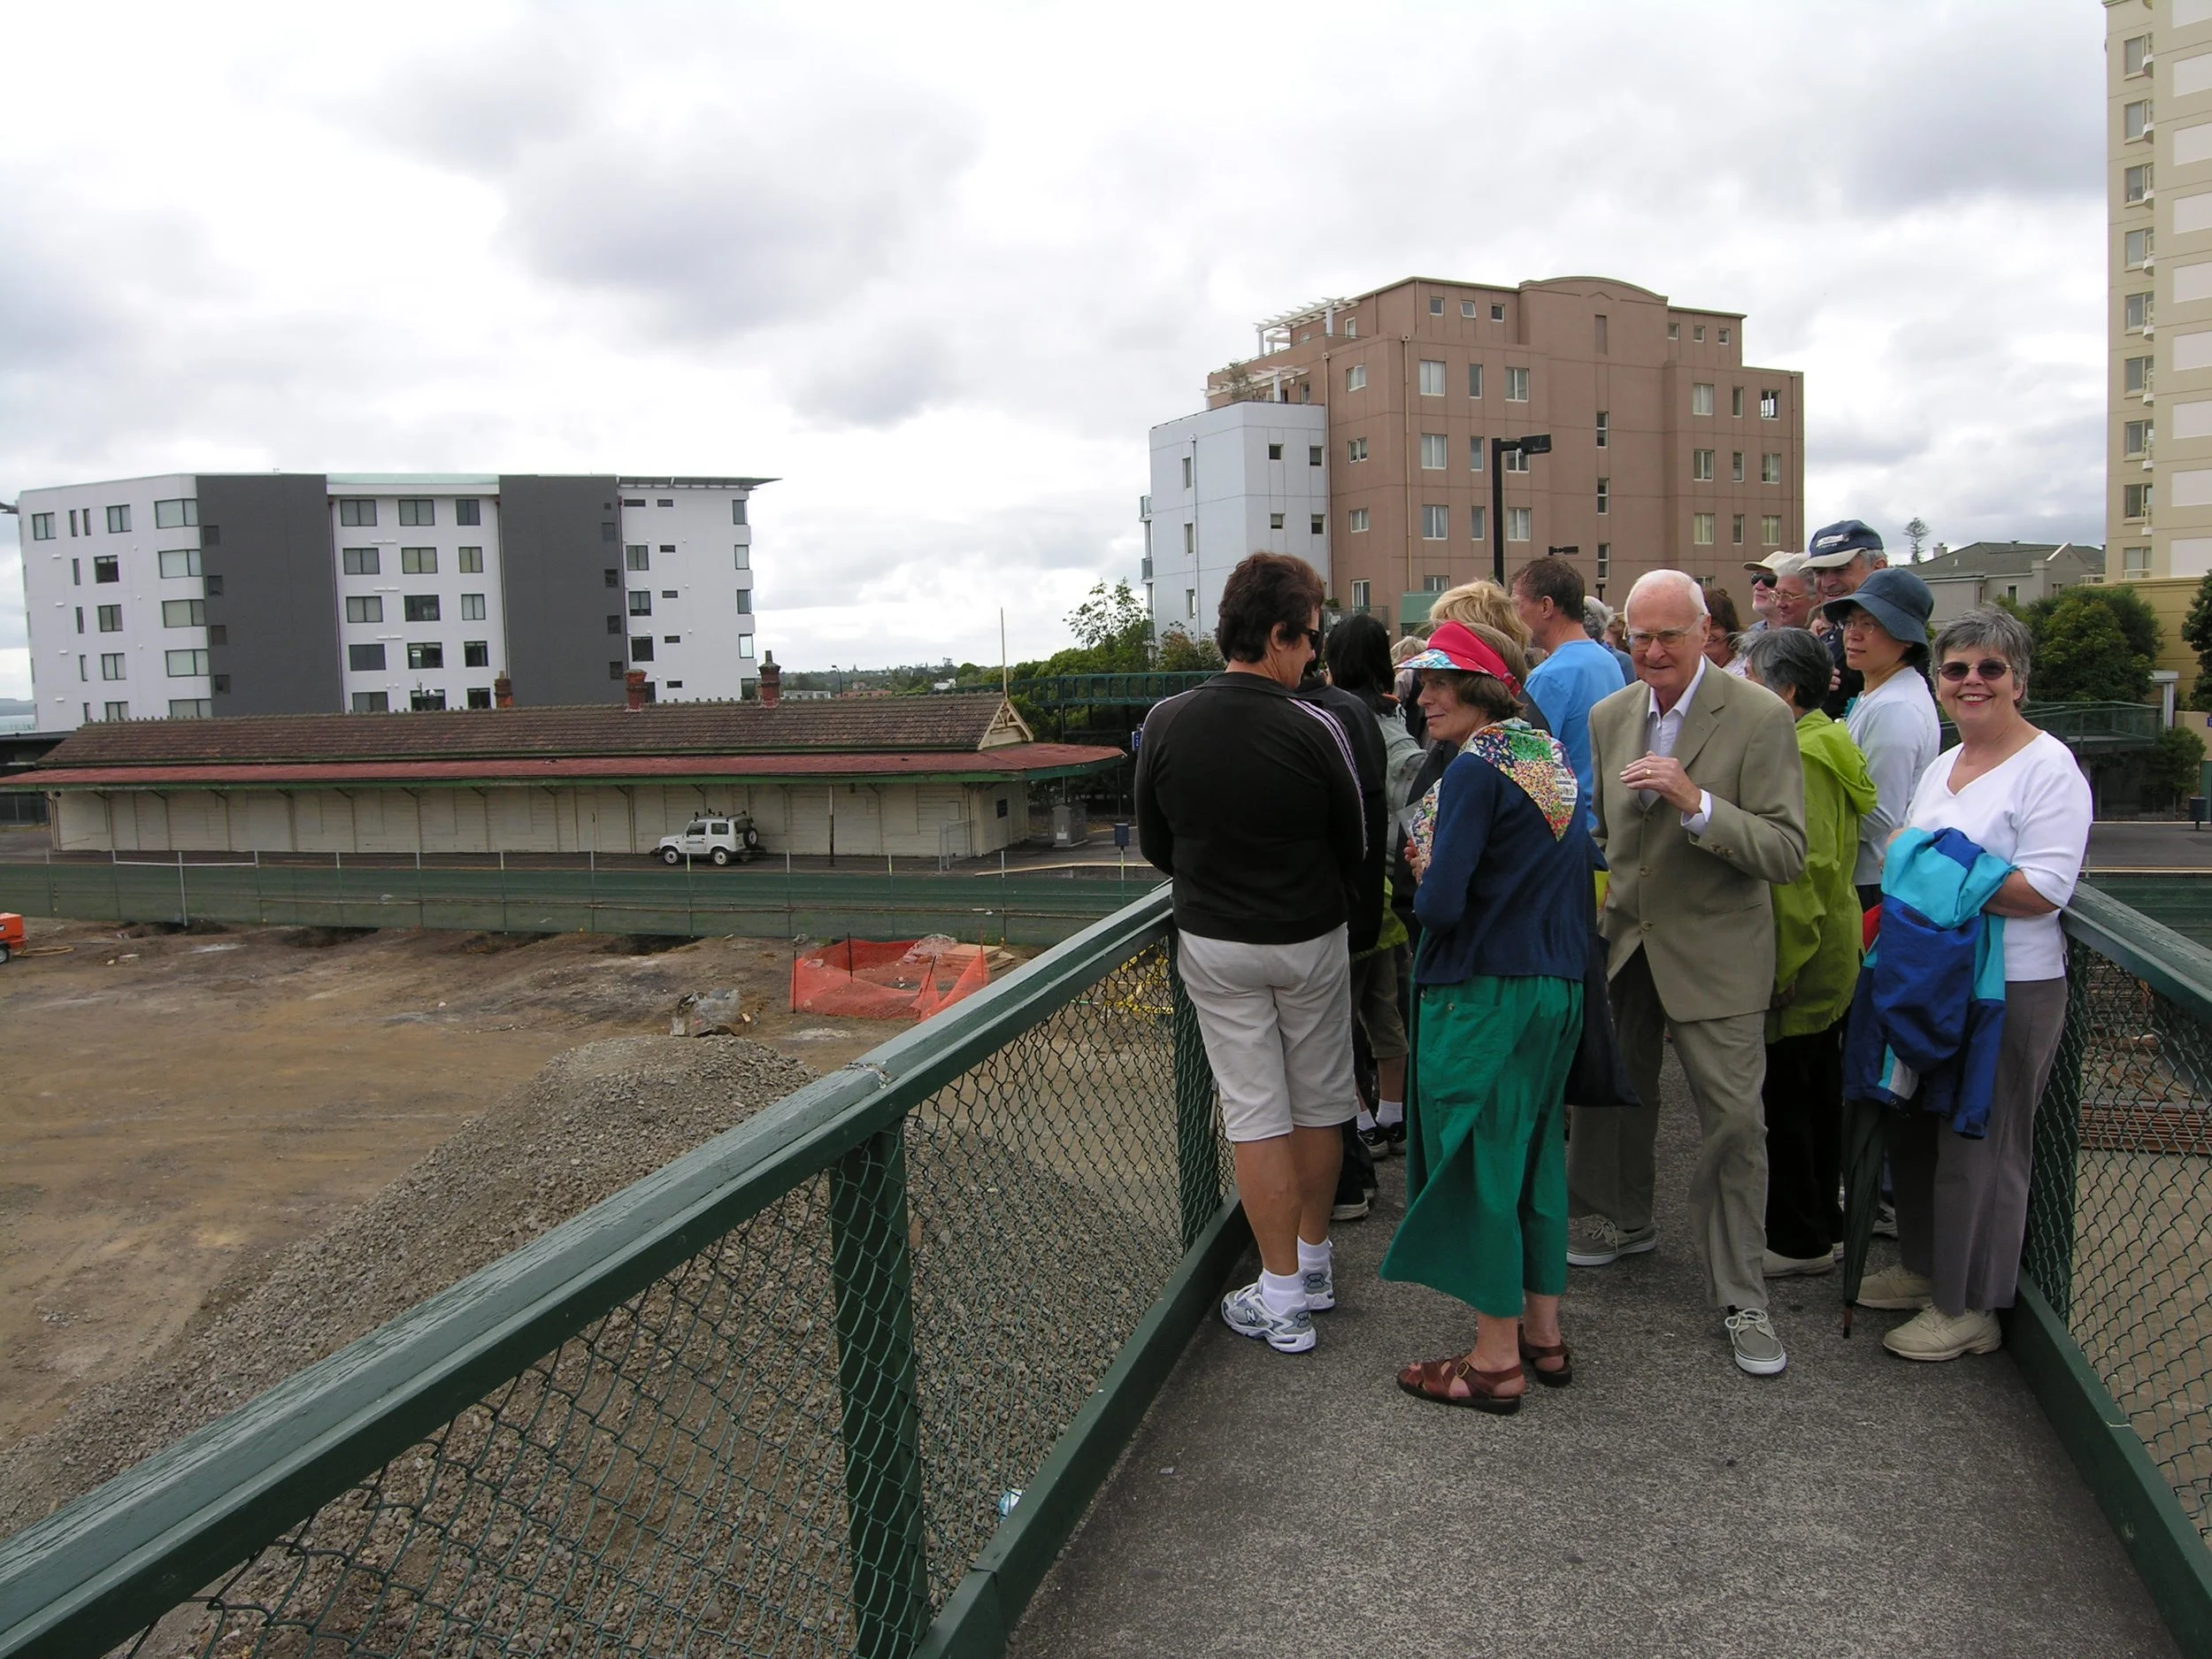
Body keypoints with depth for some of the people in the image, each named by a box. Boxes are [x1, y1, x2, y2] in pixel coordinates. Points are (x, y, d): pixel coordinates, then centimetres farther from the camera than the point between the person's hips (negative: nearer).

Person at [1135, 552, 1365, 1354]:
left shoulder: (1165, 724, -10)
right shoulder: (1314, 730, -17)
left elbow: (1154, 845, 3)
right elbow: (1354, 849, -3)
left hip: (1213, 945, 1)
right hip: (1311, 942, -1)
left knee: (1254, 1114, 7)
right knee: (1319, 1105, 16)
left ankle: (1282, 1295, 12)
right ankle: (1313, 1262, 31)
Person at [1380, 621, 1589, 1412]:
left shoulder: (1476, 771, -17)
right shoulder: (1554, 761, 9)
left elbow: (1441, 902, -23)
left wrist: (1427, 888, 0)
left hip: (1484, 992, -9)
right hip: (1560, 986, 9)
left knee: (1476, 1166, 2)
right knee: (1535, 1154, 18)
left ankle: (1496, 1360, 11)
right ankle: (1544, 1333, 29)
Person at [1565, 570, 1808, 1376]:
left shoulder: (1760, 718, -15)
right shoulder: (1609, 715, 3)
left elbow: (1788, 854, -21)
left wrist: (1696, 802, -32)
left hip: (1715, 954, -5)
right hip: (1624, 941, 5)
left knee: (1733, 1123, 0)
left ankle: (1741, 1300, 15)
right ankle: (1620, 1218, 45)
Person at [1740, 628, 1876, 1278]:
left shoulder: (1799, 756, -20)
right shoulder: (1826, 741, 12)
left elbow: (1803, 866, -24)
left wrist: (1786, 964, -20)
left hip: (1799, 961, -11)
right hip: (1829, 955, 11)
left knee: (1788, 1100, 0)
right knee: (1816, 1092, 19)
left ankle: (1801, 1239, 10)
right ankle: (1822, 1219, 31)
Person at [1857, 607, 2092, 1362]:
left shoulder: (2048, 768, -13)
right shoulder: (1942, 766, 12)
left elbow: (2045, 888, -21)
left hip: (2009, 989, -8)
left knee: (1980, 1143, 3)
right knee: (1915, 1128, 17)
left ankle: (1970, 1307, 17)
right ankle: (1925, 1267, 34)